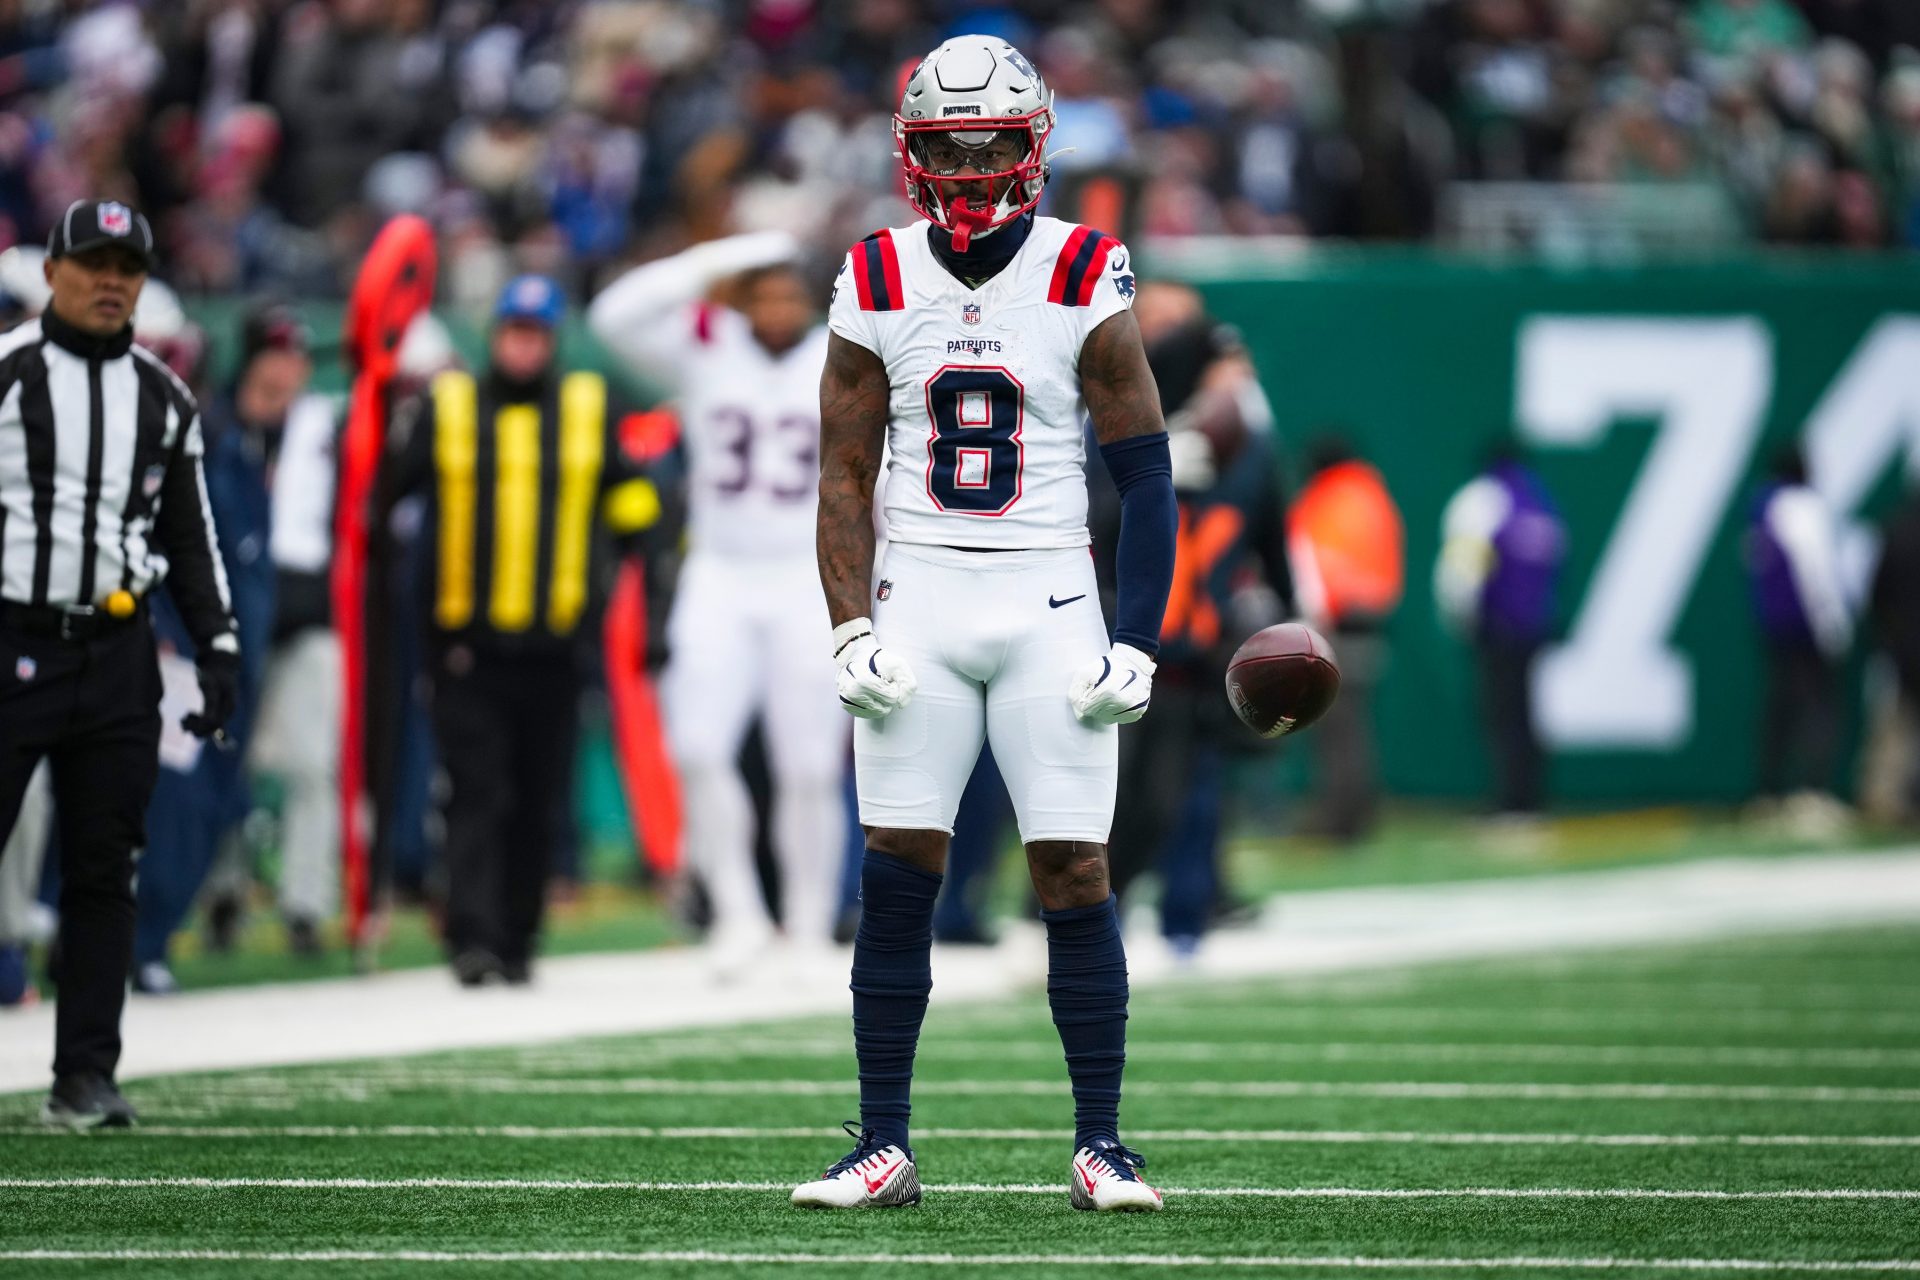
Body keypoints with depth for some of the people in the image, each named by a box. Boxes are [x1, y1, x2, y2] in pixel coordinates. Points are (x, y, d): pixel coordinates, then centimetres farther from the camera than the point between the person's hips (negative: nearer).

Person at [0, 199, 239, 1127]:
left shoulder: (164, 398, 13)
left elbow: (190, 532, 20)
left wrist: (218, 646, 12)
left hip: (117, 656, 4)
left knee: (102, 872, 4)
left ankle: (86, 1076, 9)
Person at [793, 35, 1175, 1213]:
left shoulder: (1084, 285, -3)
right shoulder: (877, 287, 3)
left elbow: (1144, 475, 0)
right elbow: (846, 473, 7)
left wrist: (1136, 642, -8)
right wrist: (853, 629, -4)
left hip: (1047, 599, -2)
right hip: (916, 597, 2)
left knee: (1075, 872, -4)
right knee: (897, 872, -1)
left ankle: (1101, 1145, 3)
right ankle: (884, 1146, 4)